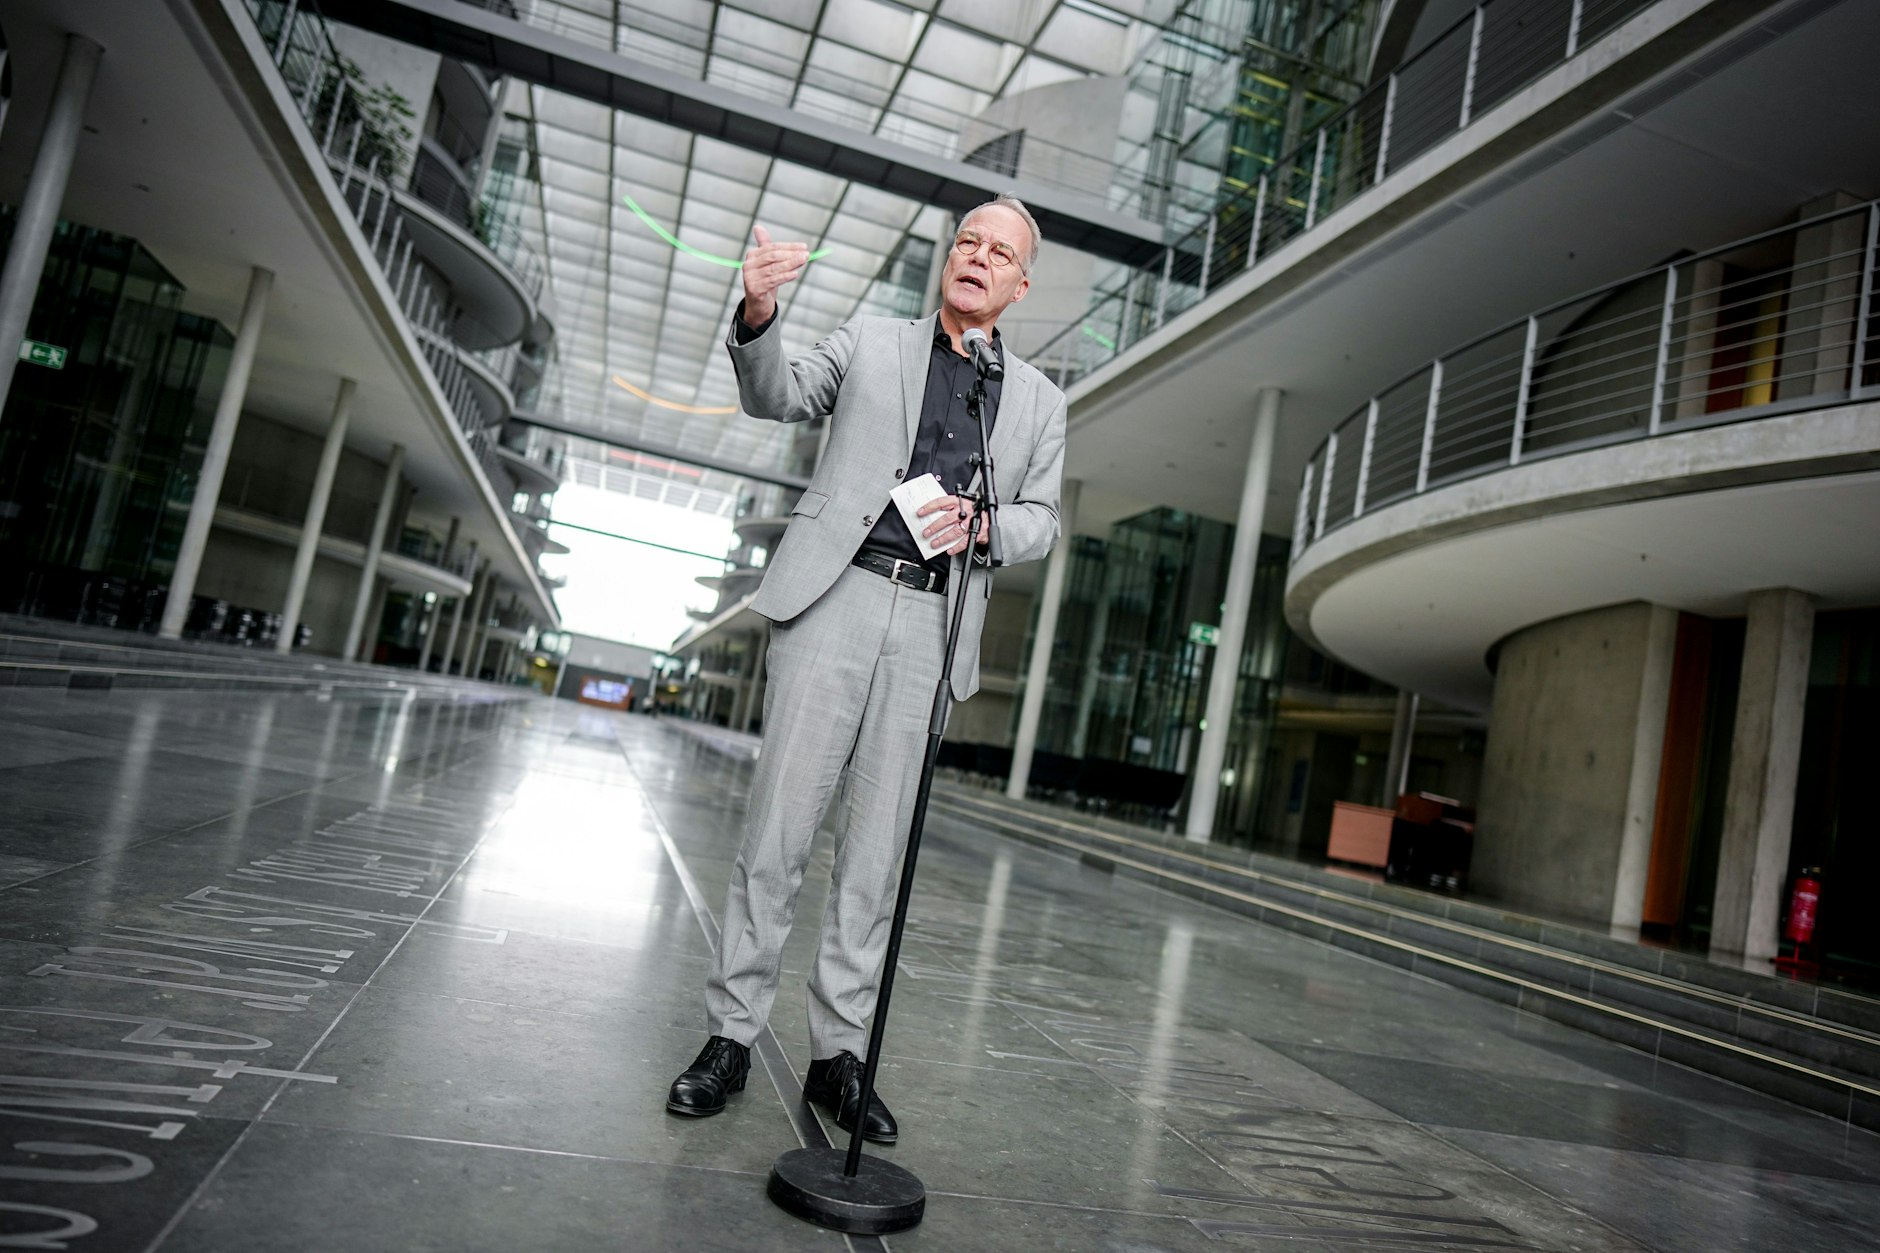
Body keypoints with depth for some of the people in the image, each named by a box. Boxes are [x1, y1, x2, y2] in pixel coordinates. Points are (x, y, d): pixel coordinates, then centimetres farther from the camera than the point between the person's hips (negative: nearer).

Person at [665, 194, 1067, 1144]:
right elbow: (775, 397, 2)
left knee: (877, 848, 4)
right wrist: (758, 315, -19)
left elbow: (1042, 520, 16)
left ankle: (837, 1055, 15)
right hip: (836, 600, -1)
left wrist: (981, 525, -6)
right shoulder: (870, 343, 13)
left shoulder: (1037, 401, 18)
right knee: (778, 826, -2)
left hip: (933, 628, 2)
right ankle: (731, 1036, 10)